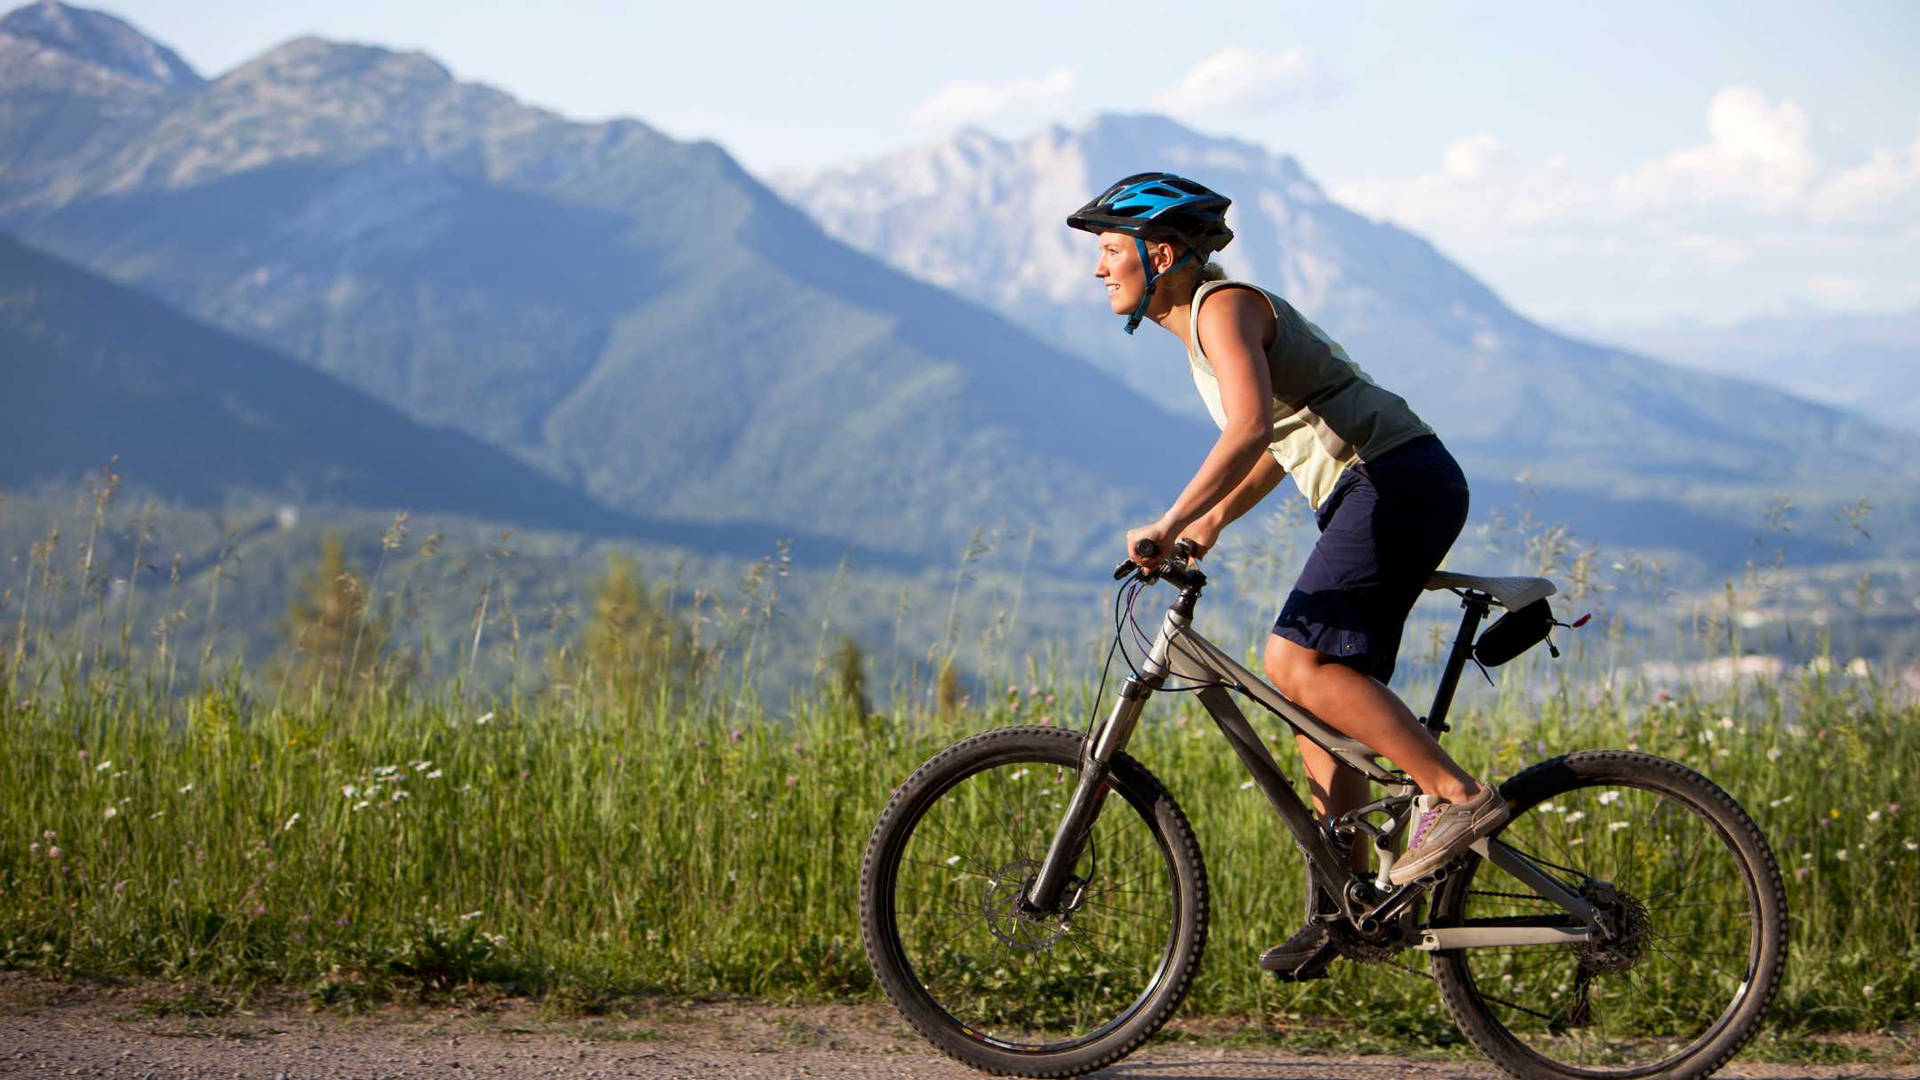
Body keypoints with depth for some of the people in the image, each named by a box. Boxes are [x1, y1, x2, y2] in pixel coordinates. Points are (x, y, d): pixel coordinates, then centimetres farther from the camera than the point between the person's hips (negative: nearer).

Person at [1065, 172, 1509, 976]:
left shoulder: (1224, 306, -11)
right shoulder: (1199, 325, 19)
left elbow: (1252, 425, -28)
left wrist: (1173, 521, -31)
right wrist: (1213, 522, 22)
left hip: (1400, 481, -10)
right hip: (1373, 494, 10)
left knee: (1295, 662, -19)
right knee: (1322, 694, 7)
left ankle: (1459, 796, -16)